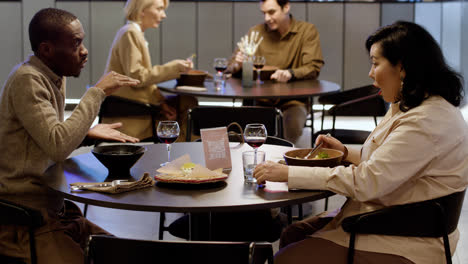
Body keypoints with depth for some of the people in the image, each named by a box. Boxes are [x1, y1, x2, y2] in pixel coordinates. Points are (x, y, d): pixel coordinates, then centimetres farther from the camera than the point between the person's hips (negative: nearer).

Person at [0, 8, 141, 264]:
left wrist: (88, 132, 4)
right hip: (25, 221, -9)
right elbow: (58, 146, -26)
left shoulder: (53, 77, 11)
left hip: (54, 209, 9)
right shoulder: (26, 80, -16)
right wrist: (97, 92, -20)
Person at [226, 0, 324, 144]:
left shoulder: (307, 31, 3)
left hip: (292, 100, -2)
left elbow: (313, 68, -7)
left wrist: (291, 73, -27)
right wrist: (237, 66, -16)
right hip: (261, 99, 2)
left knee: (293, 125, -34)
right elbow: (231, 69, 10)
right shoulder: (256, 32, 8)